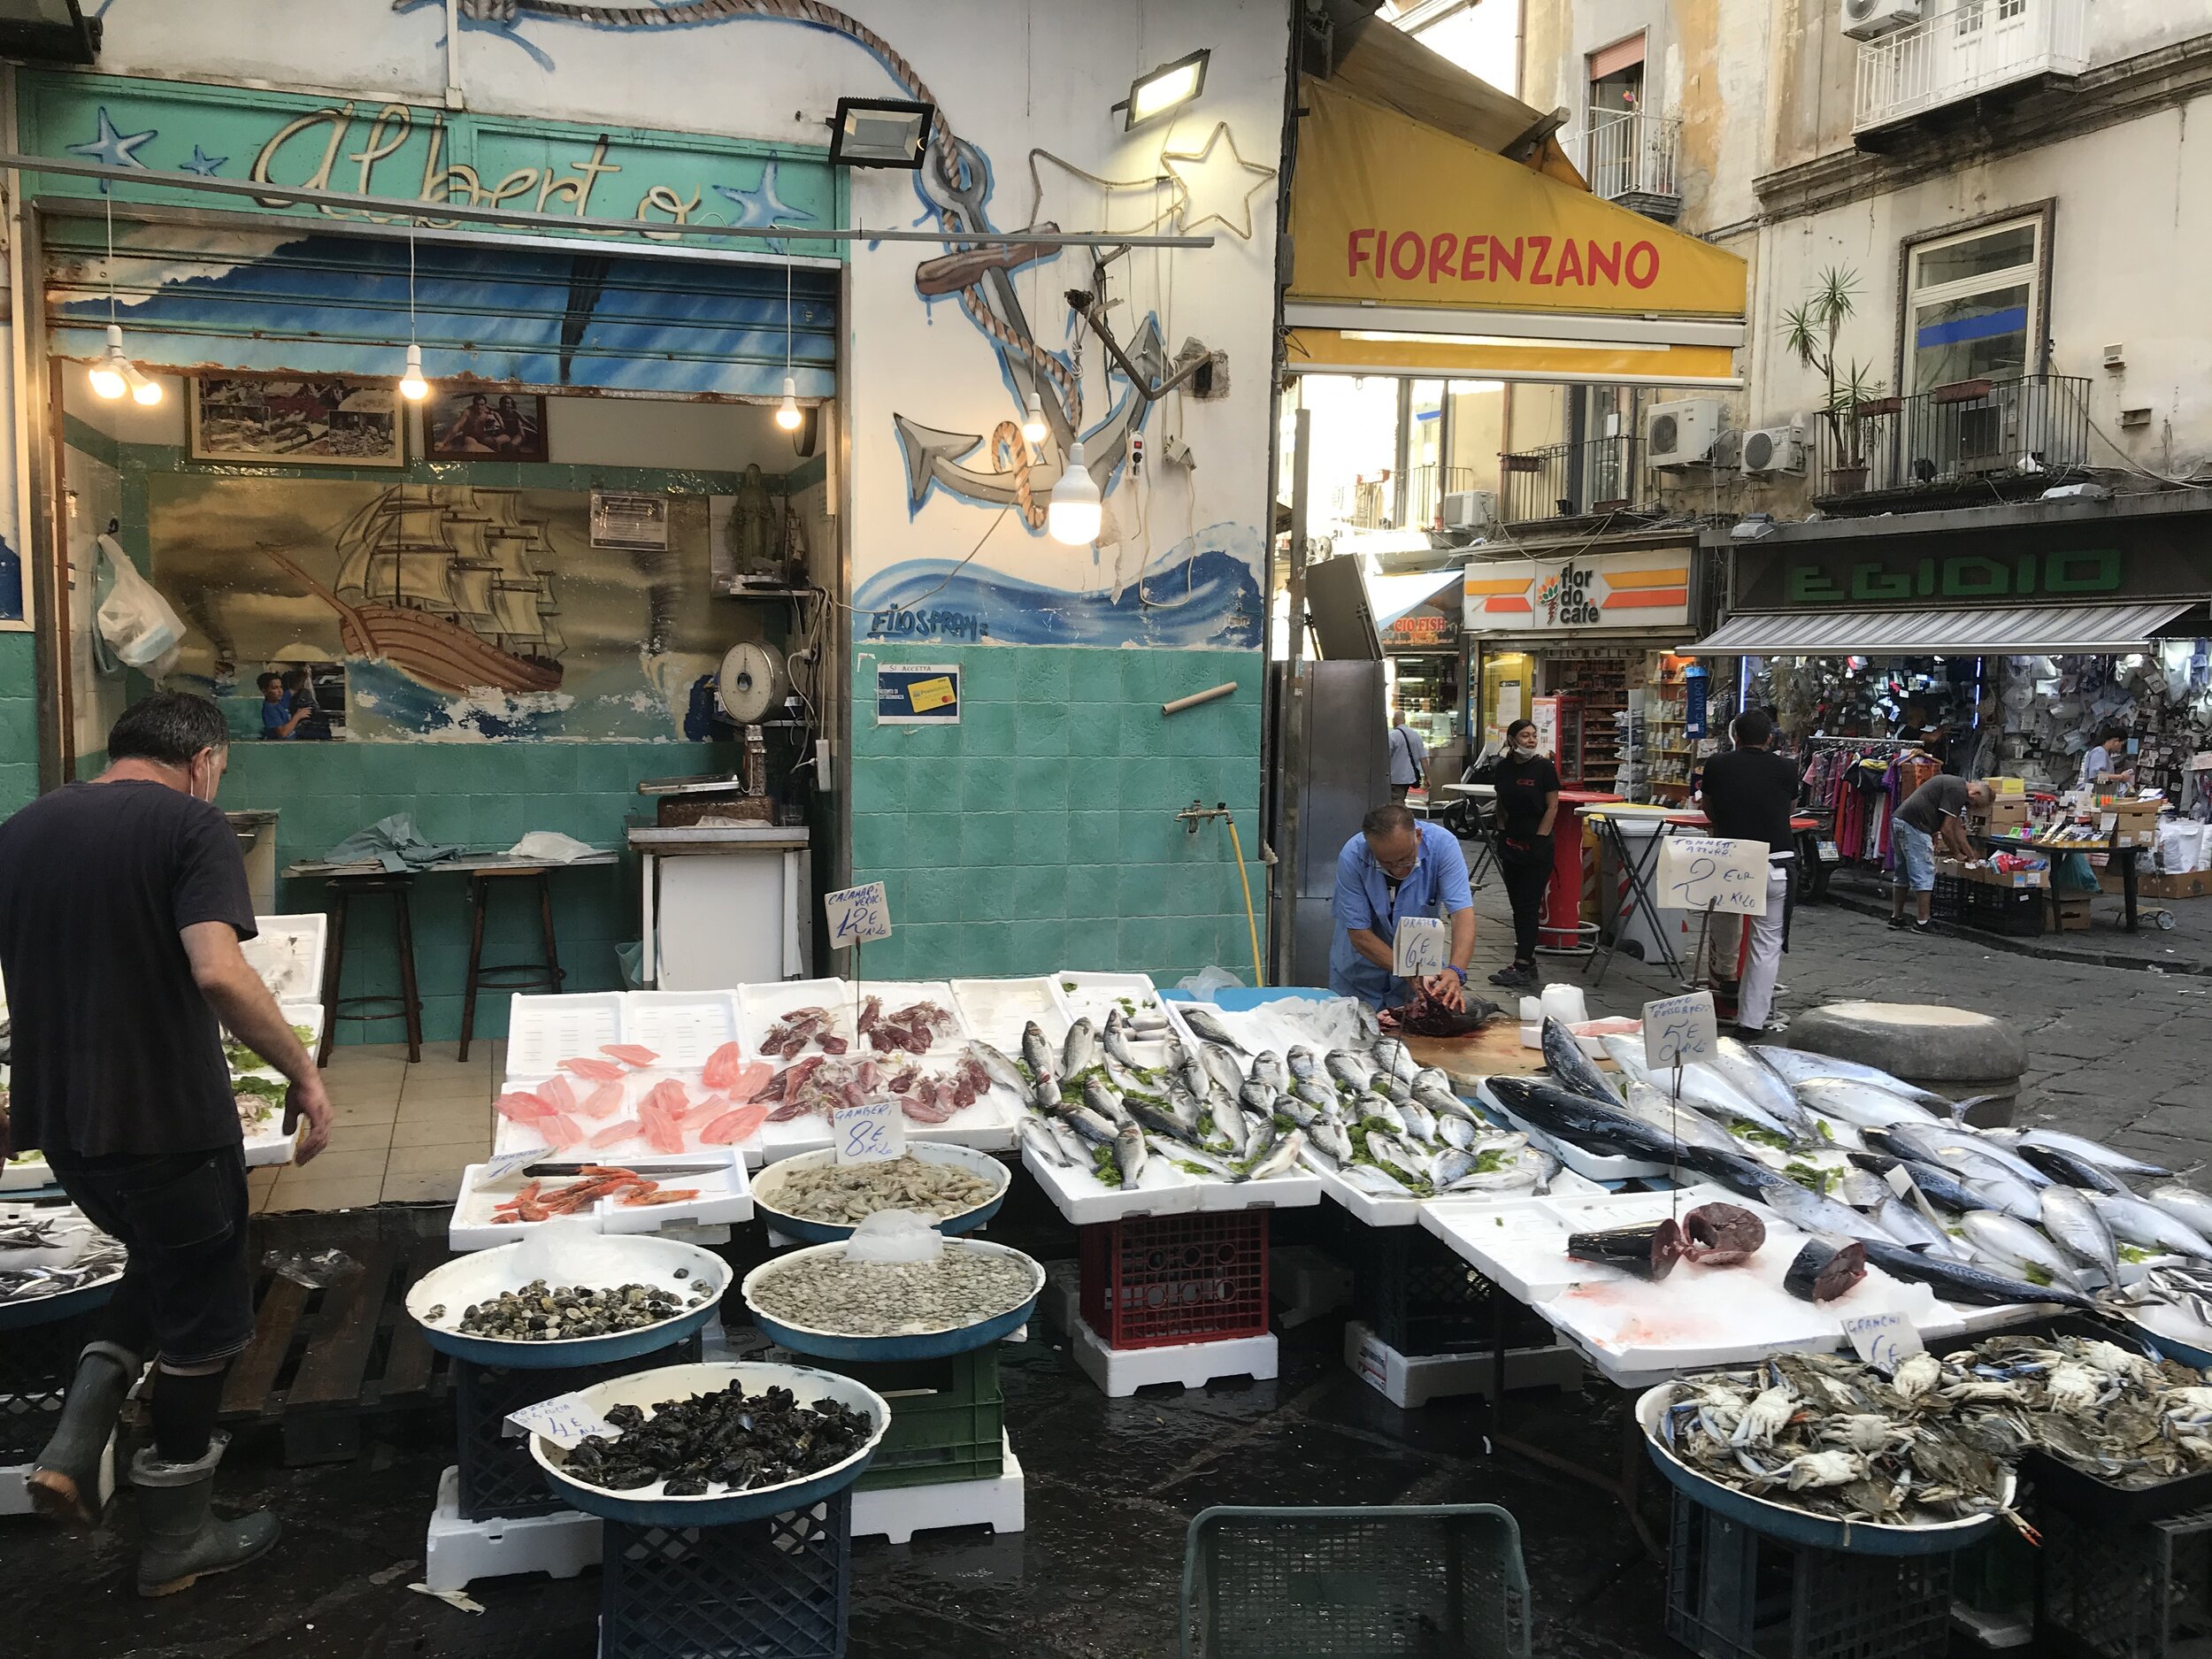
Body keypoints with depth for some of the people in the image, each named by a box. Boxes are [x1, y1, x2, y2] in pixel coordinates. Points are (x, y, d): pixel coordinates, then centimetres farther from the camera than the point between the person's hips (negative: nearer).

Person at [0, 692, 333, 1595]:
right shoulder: (190, 825, -13)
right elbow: (219, 974, -27)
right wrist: (302, 1072, -17)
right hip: (168, 1125, -7)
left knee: (159, 1261, 30)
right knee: (201, 1318, 11)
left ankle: (73, 1446, 17)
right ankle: (177, 1540, 23)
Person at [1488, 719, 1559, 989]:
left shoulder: (1544, 768, -8)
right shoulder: (1503, 768, 6)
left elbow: (1552, 808, -7)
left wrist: (1538, 839, -11)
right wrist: (1502, 831, 7)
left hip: (1537, 845, -6)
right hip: (1510, 843, 6)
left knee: (1529, 906, -6)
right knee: (1517, 905, 9)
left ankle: (1521, 967, -7)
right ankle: (1527, 961, 18)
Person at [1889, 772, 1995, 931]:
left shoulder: (1956, 786, 21)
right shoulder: (1958, 791, -10)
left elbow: (1957, 828, 28)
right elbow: (1946, 829, -12)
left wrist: (1971, 856, 28)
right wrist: (1957, 854, 3)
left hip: (1900, 821, 10)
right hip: (1914, 826, -10)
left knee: (1903, 875, 18)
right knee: (1924, 875, -4)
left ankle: (1896, 917, 23)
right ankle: (1922, 922, -1)